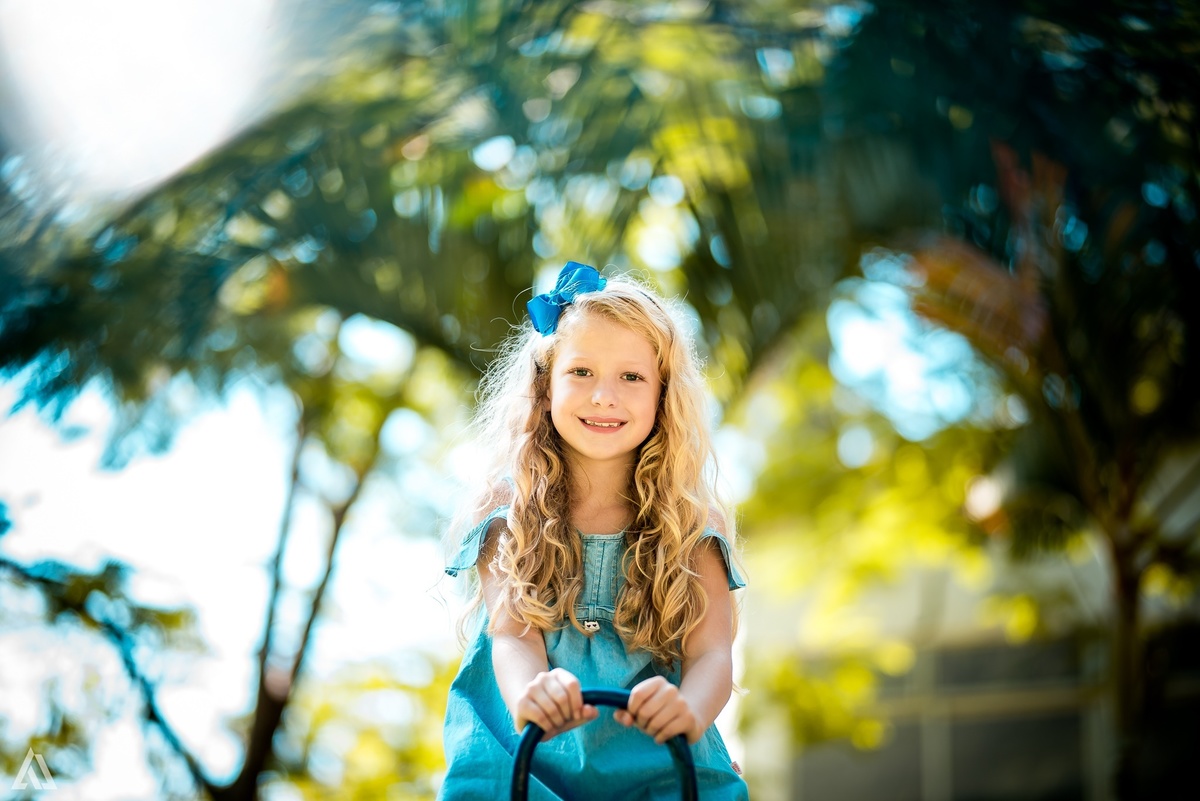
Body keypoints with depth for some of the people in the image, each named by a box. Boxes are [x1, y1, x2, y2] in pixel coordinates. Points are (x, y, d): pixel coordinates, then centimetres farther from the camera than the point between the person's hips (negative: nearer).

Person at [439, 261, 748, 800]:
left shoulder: (692, 526, 5)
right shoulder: (507, 511, 4)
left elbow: (711, 653, -5)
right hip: (522, 756, 0)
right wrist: (528, 696, -32)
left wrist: (689, 710, -30)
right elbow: (511, 632, -7)